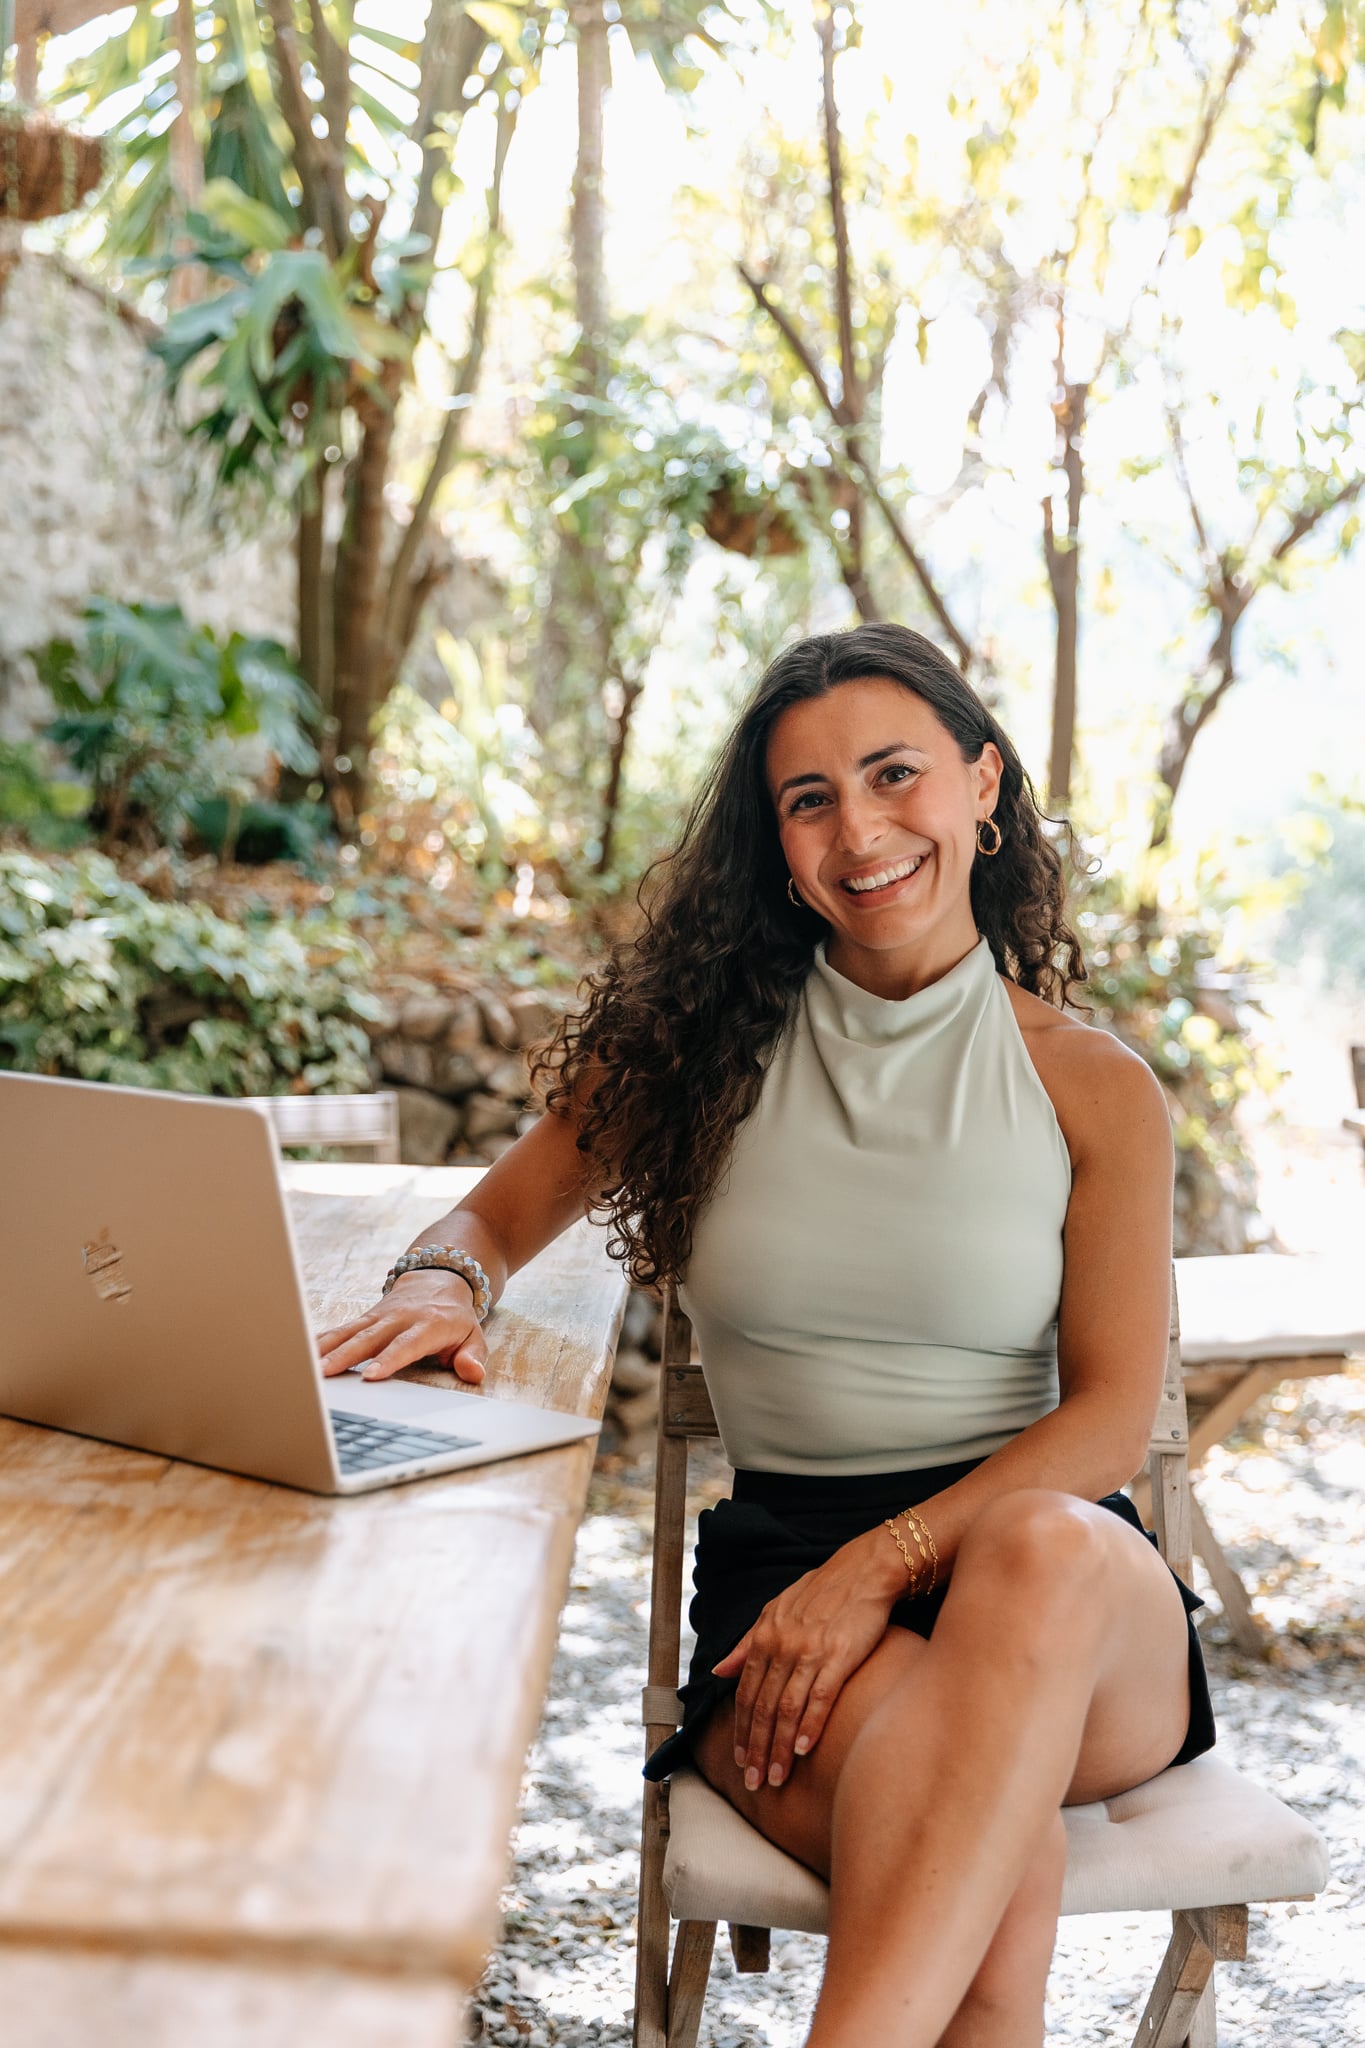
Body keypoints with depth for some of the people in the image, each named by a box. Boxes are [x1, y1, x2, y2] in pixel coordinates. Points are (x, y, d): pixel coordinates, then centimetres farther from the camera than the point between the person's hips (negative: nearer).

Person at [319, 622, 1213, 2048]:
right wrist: (445, 1285, -8)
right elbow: (498, 1212, 19)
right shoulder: (706, 1046, 10)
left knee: (1048, 1553, -41)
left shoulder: (1092, 1091, 6)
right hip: (783, 1567, 0)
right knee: (999, 1846, -37)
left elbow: (1112, 1416, -1)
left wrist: (885, 1561, -17)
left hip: (1062, 1572, 1)